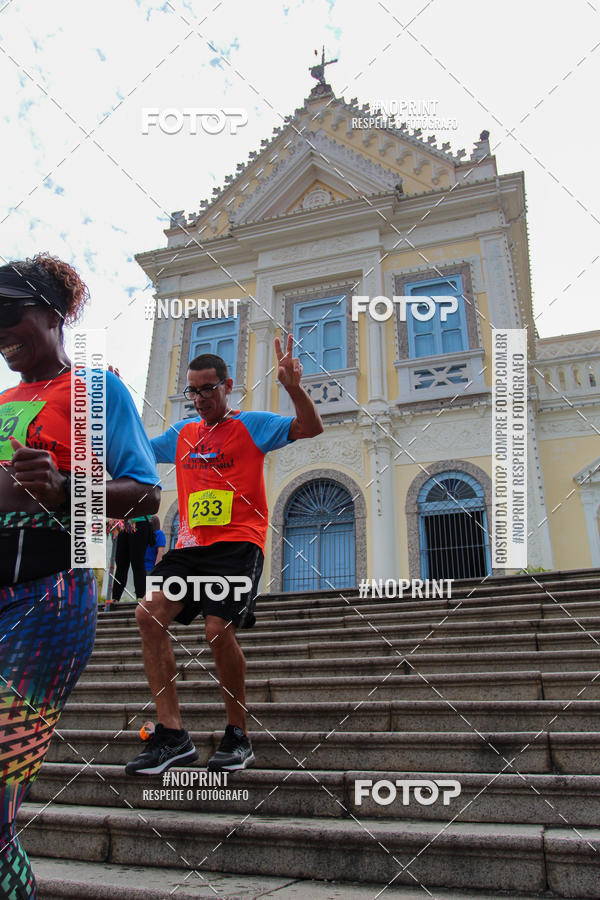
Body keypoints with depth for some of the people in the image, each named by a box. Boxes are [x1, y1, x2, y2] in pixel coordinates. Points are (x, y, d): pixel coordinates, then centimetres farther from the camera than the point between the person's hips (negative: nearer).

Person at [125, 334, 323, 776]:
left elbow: (312, 428, -8)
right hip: (190, 544, 6)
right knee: (149, 613, -14)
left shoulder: (251, 424, 4)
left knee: (219, 631, -19)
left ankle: (239, 736, 3)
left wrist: (294, 387, -25)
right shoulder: (181, 433, 19)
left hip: (237, 543, -5)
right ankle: (172, 734, -9)